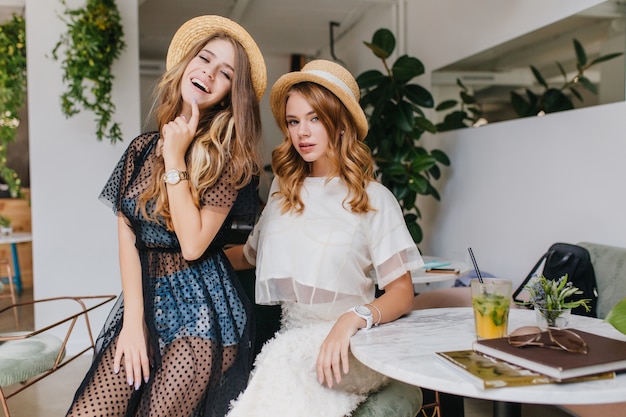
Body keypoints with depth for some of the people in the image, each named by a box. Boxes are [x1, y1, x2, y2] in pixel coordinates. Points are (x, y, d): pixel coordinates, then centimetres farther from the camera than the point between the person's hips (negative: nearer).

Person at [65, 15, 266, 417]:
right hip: (145, 298, 4)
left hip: (202, 310, -4)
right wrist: (133, 321, -5)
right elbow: (127, 239, 3)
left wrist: (175, 159, -14)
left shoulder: (229, 157, -6)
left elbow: (192, 245, -16)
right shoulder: (142, 148, 7)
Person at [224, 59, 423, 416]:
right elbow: (250, 255, 24)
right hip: (291, 335, 4)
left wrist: (353, 319, -24)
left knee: (288, 360, -35)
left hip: (353, 343, -3)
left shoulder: (372, 198, 0)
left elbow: (402, 292, -5)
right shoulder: (284, 191, 13)